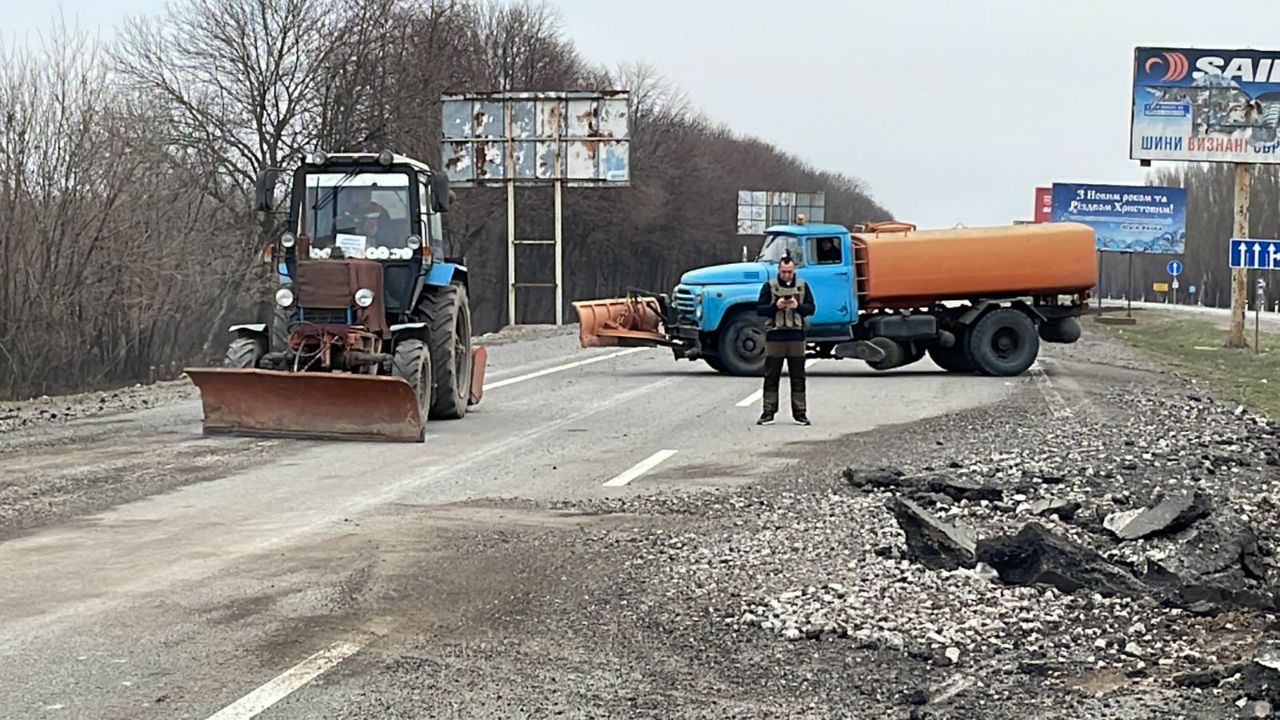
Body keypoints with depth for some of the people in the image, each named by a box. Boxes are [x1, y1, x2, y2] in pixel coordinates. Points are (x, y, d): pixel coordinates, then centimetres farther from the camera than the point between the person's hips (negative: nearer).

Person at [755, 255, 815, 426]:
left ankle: (800, 413, 9)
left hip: (796, 336, 1)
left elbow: (811, 308, 5)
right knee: (771, 377, 0)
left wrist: (797, 306, -14)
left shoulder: (802, 286, 8)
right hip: (774, 337, -1)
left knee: (798, 378, 5)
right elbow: (759, 309, 0)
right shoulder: (769, 286, 3)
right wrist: (775, 306, -16)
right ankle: (768, 413, 4)